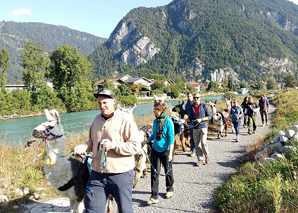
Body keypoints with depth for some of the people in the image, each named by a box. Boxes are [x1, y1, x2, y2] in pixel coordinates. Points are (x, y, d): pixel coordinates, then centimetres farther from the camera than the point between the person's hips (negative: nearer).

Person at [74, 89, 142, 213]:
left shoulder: (125, 120, -10)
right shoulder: (97, 119, 10)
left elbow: (136, 146, -14)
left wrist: (113, 145, -23)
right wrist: (84, 147, 1)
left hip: (121, 174, -5)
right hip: (97, 174, 5)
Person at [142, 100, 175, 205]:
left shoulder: (168, 121, -13)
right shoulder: (155, 121, 5)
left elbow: (171, 138, -14)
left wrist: (170, 153, -18)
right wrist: (144, 142, 15)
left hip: (165, 150, -5)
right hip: (155, 150, 5)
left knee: (168, 171, 13)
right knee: (154, 172, 2)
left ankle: (170, 189, 36)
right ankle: (154, 196, 7)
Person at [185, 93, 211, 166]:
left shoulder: (204, 106, -2)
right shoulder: (192, 107, 10)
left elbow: (209, 116, -1)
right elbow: (190, 118, 16)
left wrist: (201, 119, -14)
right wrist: (184, 120, -2)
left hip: (203, 127, -4)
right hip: (195, 128, 4)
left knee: (203, 143, -11)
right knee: (197, 144, 3)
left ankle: (207, 155, 15)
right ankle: (200, 160, 12)